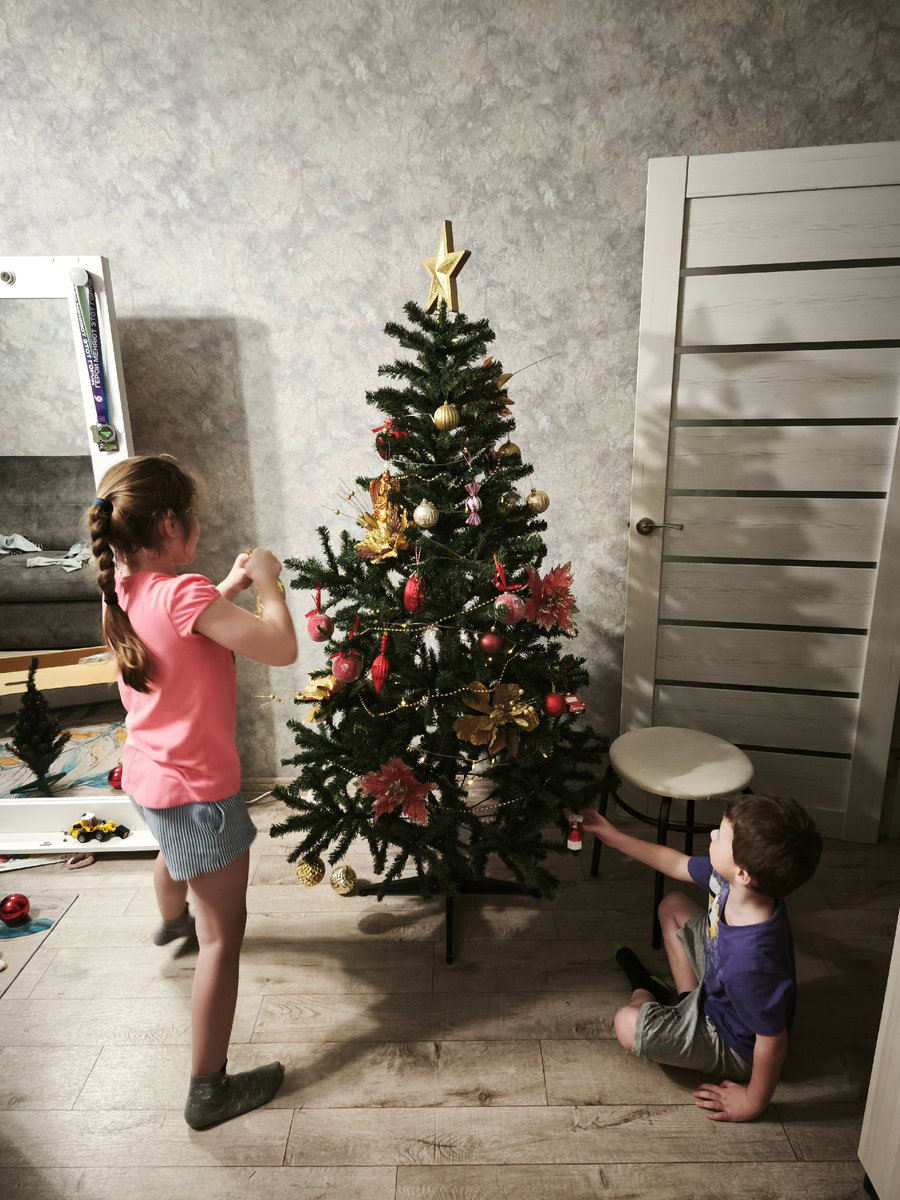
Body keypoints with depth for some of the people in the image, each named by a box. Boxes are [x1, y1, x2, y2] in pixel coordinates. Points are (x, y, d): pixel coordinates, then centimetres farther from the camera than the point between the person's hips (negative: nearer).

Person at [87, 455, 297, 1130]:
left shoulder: (122, 592, -3)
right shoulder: (182, 594, -28)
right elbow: (282, 649, -30)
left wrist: (232, 585, 7)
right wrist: (266, 582, -15)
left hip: (147, 775, 10)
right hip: (197, 788, -9)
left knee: (175, 850, 41)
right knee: (223, 934, 5)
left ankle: (172, 920, 73)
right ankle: (209, 1090, 18)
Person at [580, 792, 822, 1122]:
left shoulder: (752, 962, -46)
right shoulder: (728, 880, -24)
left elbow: (773, 1042, -31)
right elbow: (677, 863, -4)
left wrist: (753, 1102, -12)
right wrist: (615, 838, 2)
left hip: (735, 1045, -7)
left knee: (627, 1024, -15)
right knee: (673, 905, 14)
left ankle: (644, 994, 22)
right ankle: (688, 998, 30)